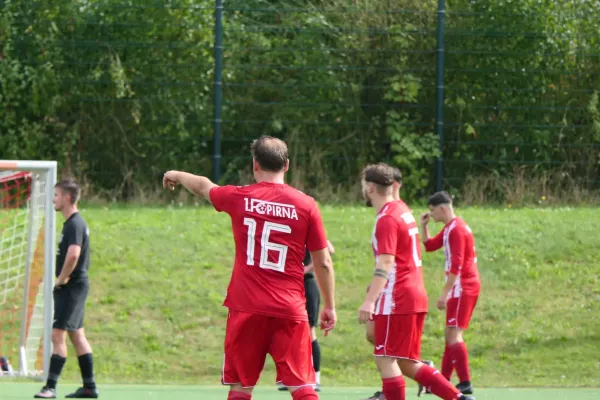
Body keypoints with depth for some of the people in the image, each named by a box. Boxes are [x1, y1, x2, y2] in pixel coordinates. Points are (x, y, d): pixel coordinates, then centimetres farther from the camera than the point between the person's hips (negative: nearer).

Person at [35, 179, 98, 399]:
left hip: (71, 287, -10)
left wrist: (61, 280, -18)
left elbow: (73, 255, -30)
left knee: (58, 334, -13)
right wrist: (62, 279, 11)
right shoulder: (74, 222, 15)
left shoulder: (74, 224, -16)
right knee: (77, 335, 13)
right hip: (76, 285, 10)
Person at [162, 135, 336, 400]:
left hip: (246, 308, 1)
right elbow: (323, 263, 1)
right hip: (290, 309, -1)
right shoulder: (305, 205, -1)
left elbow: (203, 186, 24)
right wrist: (329, 307, 12)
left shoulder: (239, 198, 1)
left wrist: (177, 176, 45)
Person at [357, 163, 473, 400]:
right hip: (416, 296, 10)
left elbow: (385, 263, -24)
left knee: (386, 361, -6)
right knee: (408, 365, 12)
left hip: (396, 300, -10)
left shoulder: (386, 219, -13)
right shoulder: (403, 210, 15)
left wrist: (370, 301, -32)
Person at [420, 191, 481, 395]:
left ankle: (465, 384, -16)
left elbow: (456, 266, -22)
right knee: (451, 334, 14)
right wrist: (423, 226, 12)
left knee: (454, 334, -13)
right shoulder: (450, 228, 14)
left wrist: (444, 293, -23)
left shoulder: (456, 229, -17)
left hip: (463, 287, -10)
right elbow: (430, 245, 27)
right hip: (465, 286, 10)